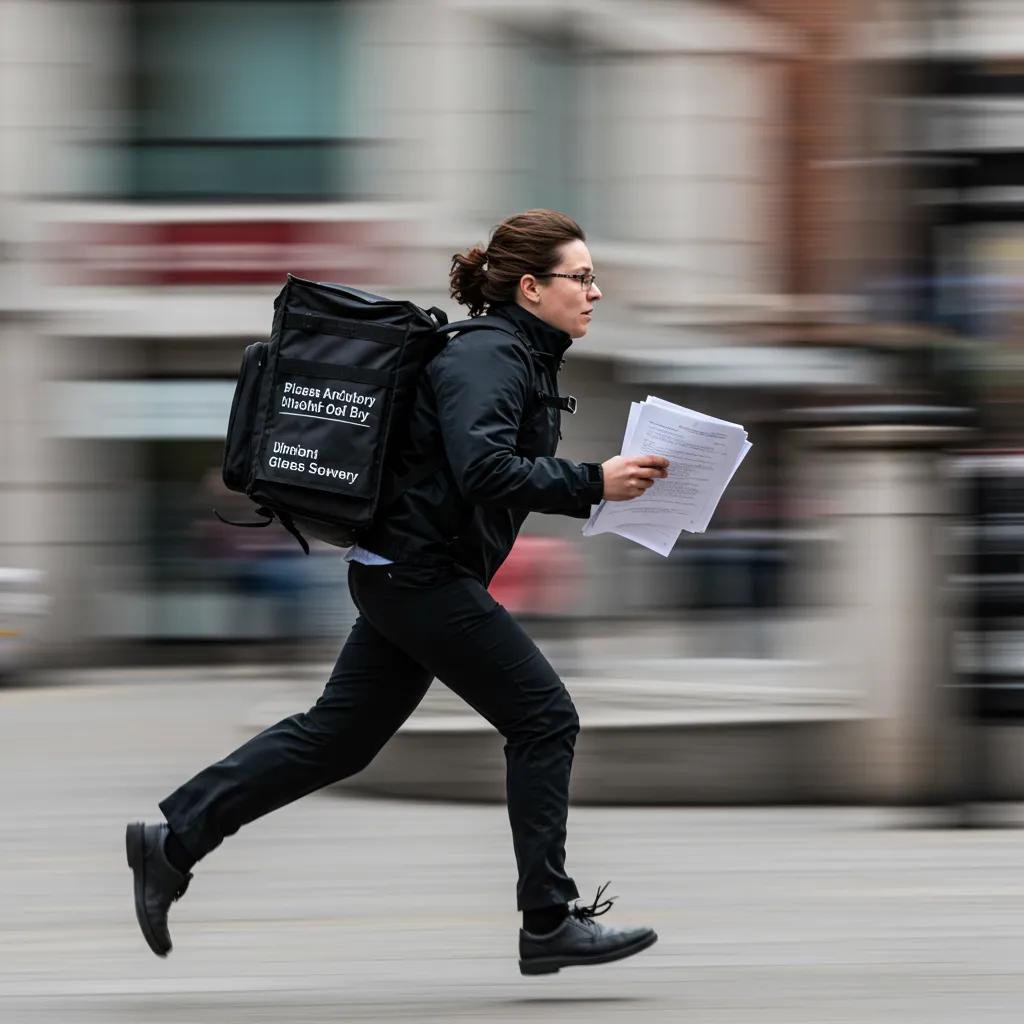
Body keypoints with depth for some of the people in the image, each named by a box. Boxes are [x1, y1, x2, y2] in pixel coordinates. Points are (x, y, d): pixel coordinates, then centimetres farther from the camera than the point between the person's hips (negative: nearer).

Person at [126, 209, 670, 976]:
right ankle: (550, 924, -1)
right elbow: (484, 470, -31)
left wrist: (597, 486, 8)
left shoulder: (522, 357, 14)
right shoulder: (489, 357, -17)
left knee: (338, 737, 13)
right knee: (544, 718, -6)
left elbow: (513, 469, 21)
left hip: (405, 574, 10)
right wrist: (592, 483, -29)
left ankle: (174, 841, 16)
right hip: (423, 574, -10)